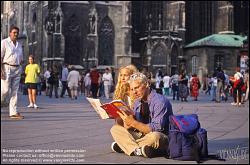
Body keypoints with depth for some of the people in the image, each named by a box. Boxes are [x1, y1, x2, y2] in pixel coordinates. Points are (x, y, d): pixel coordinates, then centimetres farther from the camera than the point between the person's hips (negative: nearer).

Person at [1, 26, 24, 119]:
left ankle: (13, 112, 1)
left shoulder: (19, 45, 16)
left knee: (14, 91, 2)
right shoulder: (4, 42, -3)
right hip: (6, 68, -6)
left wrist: (19, 69, 11)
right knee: (5, 90, -10)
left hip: (17, 70, 6)